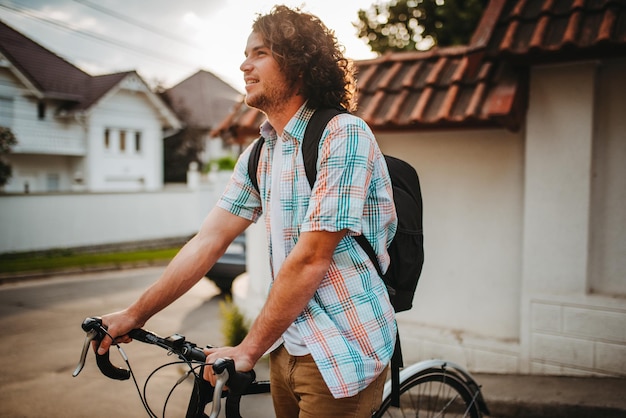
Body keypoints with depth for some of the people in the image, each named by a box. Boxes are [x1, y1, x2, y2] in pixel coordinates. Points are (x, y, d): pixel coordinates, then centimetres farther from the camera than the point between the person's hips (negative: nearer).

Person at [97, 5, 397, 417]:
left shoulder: (343, 135, -18)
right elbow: (209, 240, 6)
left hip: (342, 352, -6)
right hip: (289, 346, 7)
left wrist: (248, 350, -16)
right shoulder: (258, 156, 6)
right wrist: (135, 314, 6)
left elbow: (310, 260, -21)